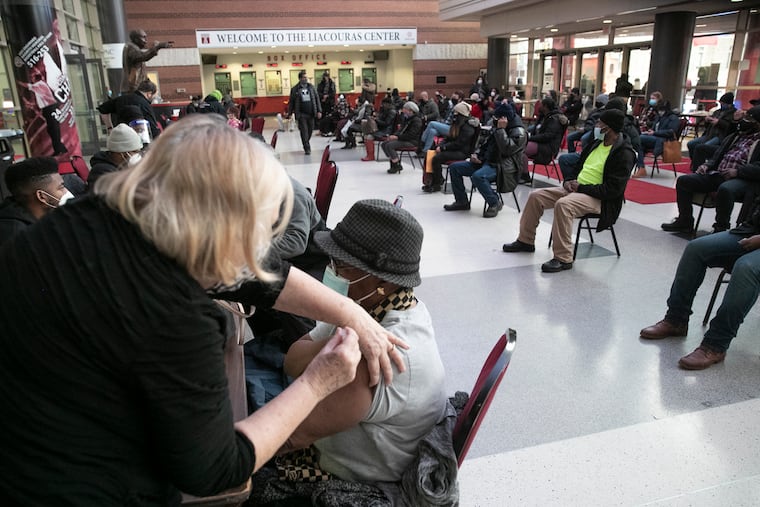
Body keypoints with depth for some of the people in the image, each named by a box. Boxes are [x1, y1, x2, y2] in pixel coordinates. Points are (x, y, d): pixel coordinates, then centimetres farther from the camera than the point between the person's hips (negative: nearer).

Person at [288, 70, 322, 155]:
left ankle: (306, 144, 30)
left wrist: (319, 111, 1)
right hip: (301, 114, -3)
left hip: (311, 113, 3)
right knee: (304, 131, -6)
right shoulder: (295, 89, 0)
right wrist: (289, 113, 0)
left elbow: (317, 99, 8)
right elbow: (291, 102, 3)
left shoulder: (311, 87, 9)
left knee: (310, 130, 9)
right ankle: (307, 149, -2)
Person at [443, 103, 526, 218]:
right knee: (454, 167, 1)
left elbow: (507, 149, -25)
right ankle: (461, 201, 7)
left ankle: (495, 203, -16)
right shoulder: (496, 128, 14)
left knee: (477, 176, -38)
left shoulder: (519, 132, -10)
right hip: (486, 161, 9)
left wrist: (501, 129, -24)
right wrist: (476, 154, 6)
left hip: (502, 167, -9)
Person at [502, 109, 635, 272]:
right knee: (536, 196, -1)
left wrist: (580, 188, -19)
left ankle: (563, 259, -29)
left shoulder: (624, 153, -14)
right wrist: (569, 181, 3)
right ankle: (526, 241, 13)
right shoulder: (598, 143, 12)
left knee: (563, 204, -37)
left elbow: (613, 190, -21)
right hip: (576, 187, 9)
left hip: (598, 198, -9)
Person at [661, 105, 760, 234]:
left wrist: (738, 171, -22)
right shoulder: (735, 136, 23)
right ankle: (685, 221, 1)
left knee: (725, 189, -40)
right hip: (717, 174, 7)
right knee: (683, 180, -6)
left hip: (742, 179, -7)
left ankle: (721, 228, -21)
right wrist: (707, 165, 5)